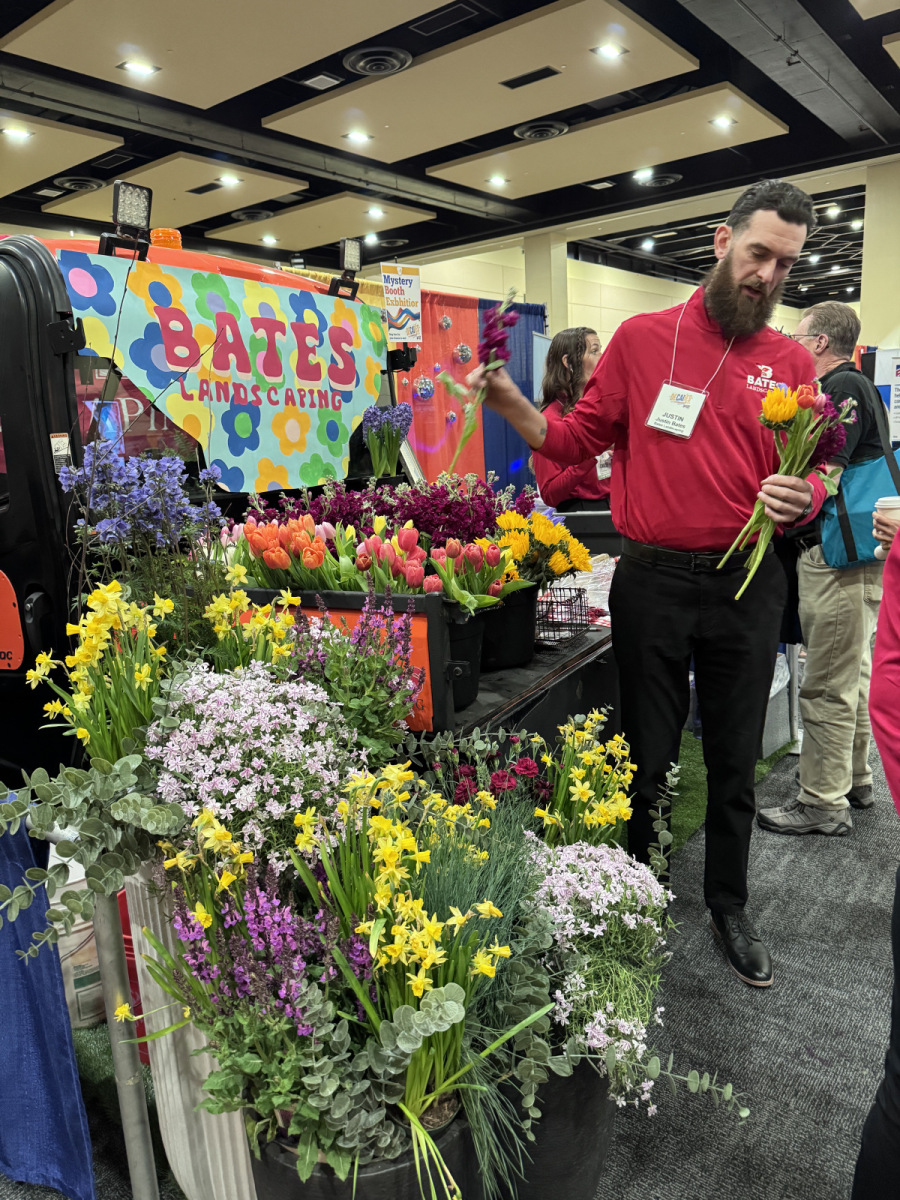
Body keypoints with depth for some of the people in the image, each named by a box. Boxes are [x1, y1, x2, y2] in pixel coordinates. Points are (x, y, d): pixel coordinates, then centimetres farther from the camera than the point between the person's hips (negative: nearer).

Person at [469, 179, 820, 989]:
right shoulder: (642, 338, 1)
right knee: (647, 757, 11)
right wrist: (511, 404, -12)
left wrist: (802, 497, -15)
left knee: (735, 761, 14)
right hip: (652, 580, -1)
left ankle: (729, 906, 37)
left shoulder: (791, 364, 5)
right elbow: (580, 441, 3)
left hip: (747, 584, 2)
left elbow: (812, 478, 8)